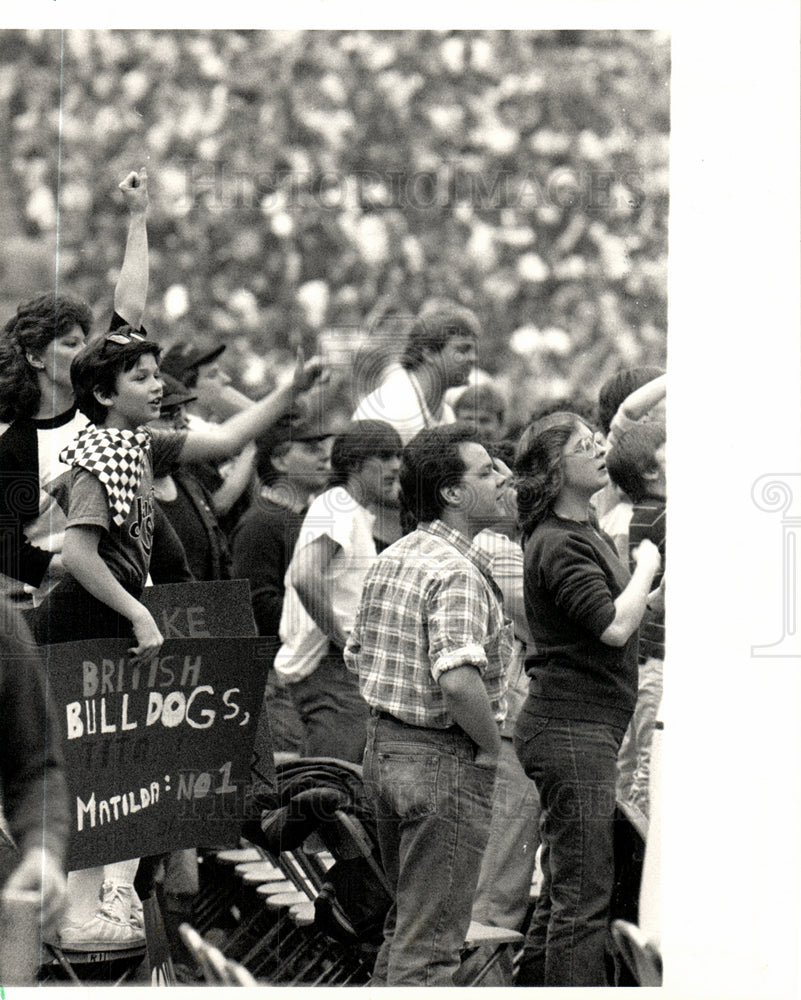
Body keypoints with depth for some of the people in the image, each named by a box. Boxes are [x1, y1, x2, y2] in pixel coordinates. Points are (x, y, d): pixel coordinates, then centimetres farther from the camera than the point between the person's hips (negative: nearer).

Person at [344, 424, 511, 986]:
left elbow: (358, 659, 18)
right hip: (446, 762, -9)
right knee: (431, 942, -3)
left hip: (384, 749, 9)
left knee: (406, 922, 21)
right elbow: (460, 681, -31)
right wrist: (490, 745, -16)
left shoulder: (392, 559, 10)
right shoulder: (457, 572, -19)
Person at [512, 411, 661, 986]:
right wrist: (647, 567, -10)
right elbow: (615, 627, -25)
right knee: (584, 895, -11)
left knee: (563, 890, 15)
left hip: (589, 728, 10)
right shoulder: (558, 544, -15)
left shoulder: (586, 531, 17)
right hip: (572, 729, -10)